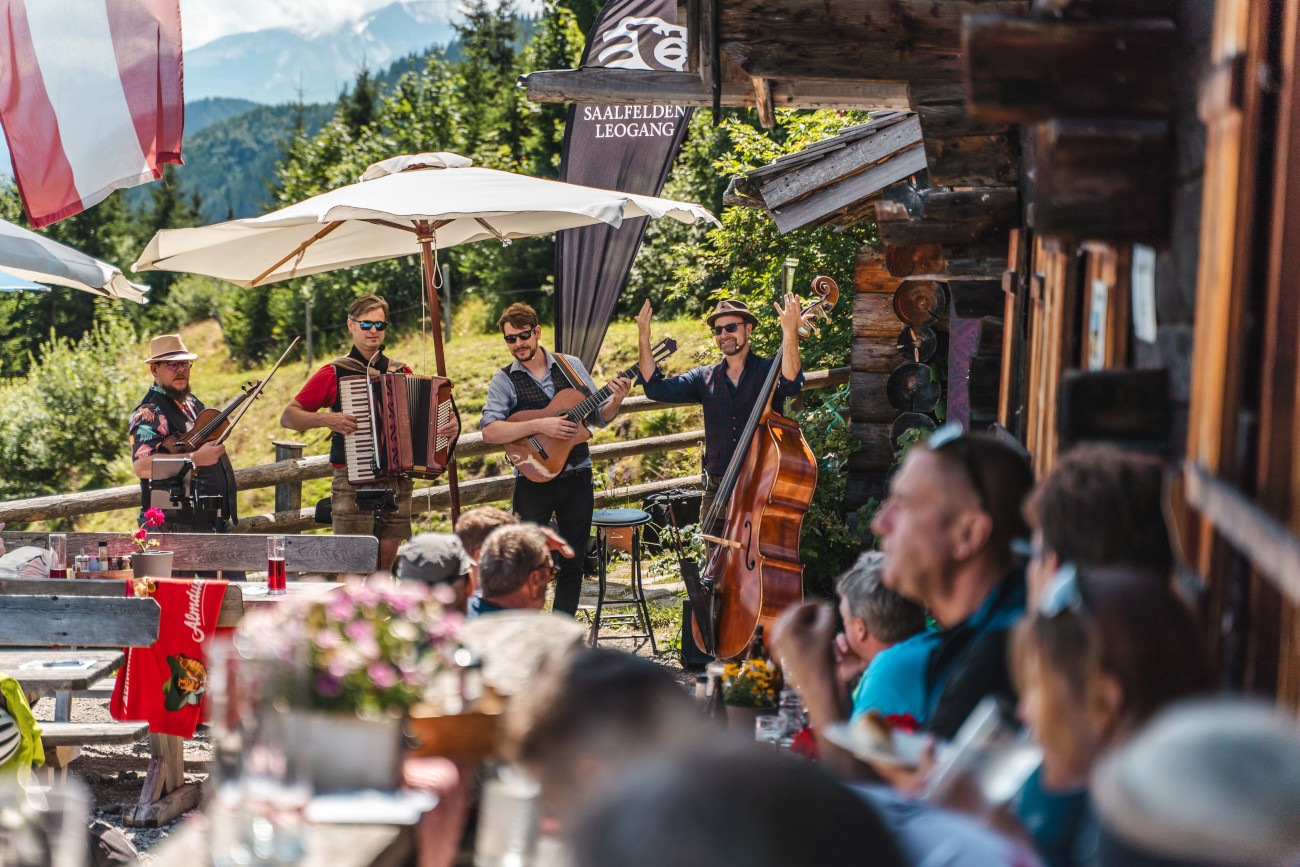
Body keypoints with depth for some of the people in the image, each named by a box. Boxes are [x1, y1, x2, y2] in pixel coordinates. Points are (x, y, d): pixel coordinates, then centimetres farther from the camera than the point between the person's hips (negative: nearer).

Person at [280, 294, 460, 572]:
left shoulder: (401, 373, 14)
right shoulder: (334, 373, 2)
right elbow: (287, 416, 2)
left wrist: (450, 424, 3)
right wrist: (326, 418, -14)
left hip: (397, 484, 4)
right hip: (353, 484, -4)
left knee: (385, 564, 4)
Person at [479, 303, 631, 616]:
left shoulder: (571, 366, 6)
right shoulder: (504, 380, -3)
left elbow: (598, 417, 11)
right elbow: (489, 431, -17)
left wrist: (615, 401, -10)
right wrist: (539, 426, -25)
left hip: (577, 476, 3)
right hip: (534, 481, -3)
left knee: (573, 563, 8)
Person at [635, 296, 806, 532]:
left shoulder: (768, 371, -1)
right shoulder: (705, 378, 11)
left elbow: (791, 384, -24)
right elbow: (656, 388, 4)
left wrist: (790, 334, -36)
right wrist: (643, 340, -5)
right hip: (716, 491, 4)